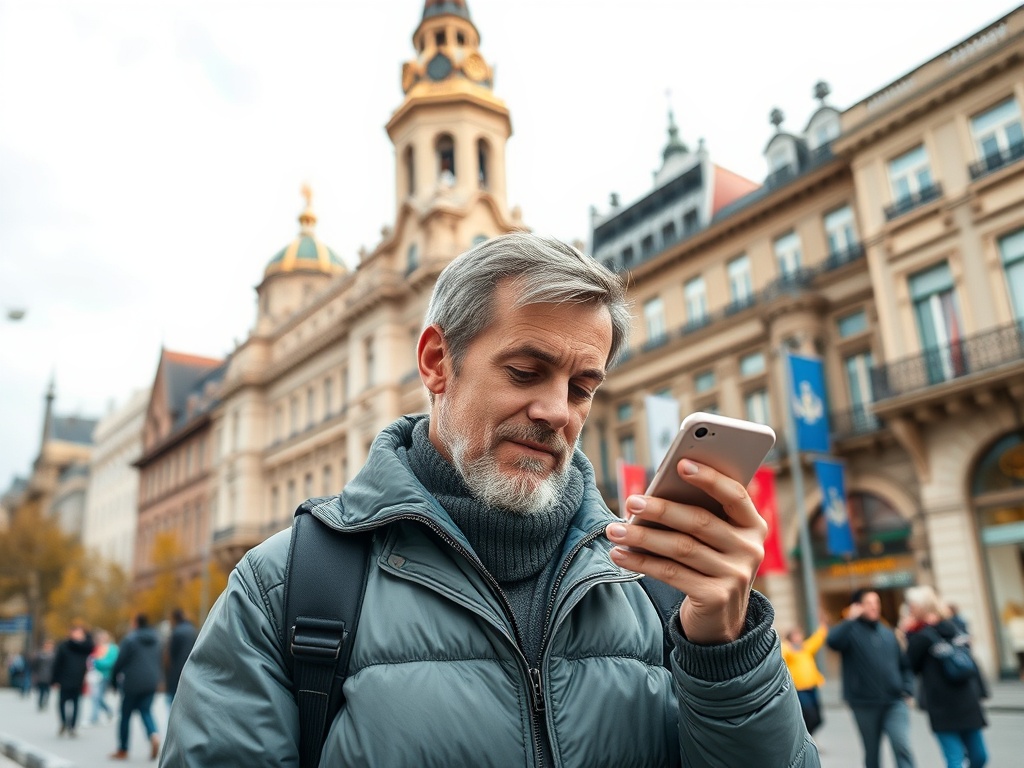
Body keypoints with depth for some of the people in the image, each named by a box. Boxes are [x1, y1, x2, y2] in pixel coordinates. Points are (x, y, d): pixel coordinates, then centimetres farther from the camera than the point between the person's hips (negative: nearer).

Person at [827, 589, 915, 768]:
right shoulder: (851, 631, -5)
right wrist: (850, 619, -23)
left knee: (902, 746, -15)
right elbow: (832, 641, -27)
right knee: (872, 753, 11)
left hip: (894, 702, 3)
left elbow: (904, 664, 18)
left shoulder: (888, 633, 12)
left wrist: (907, 689, 4)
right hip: (865, 704, -3)